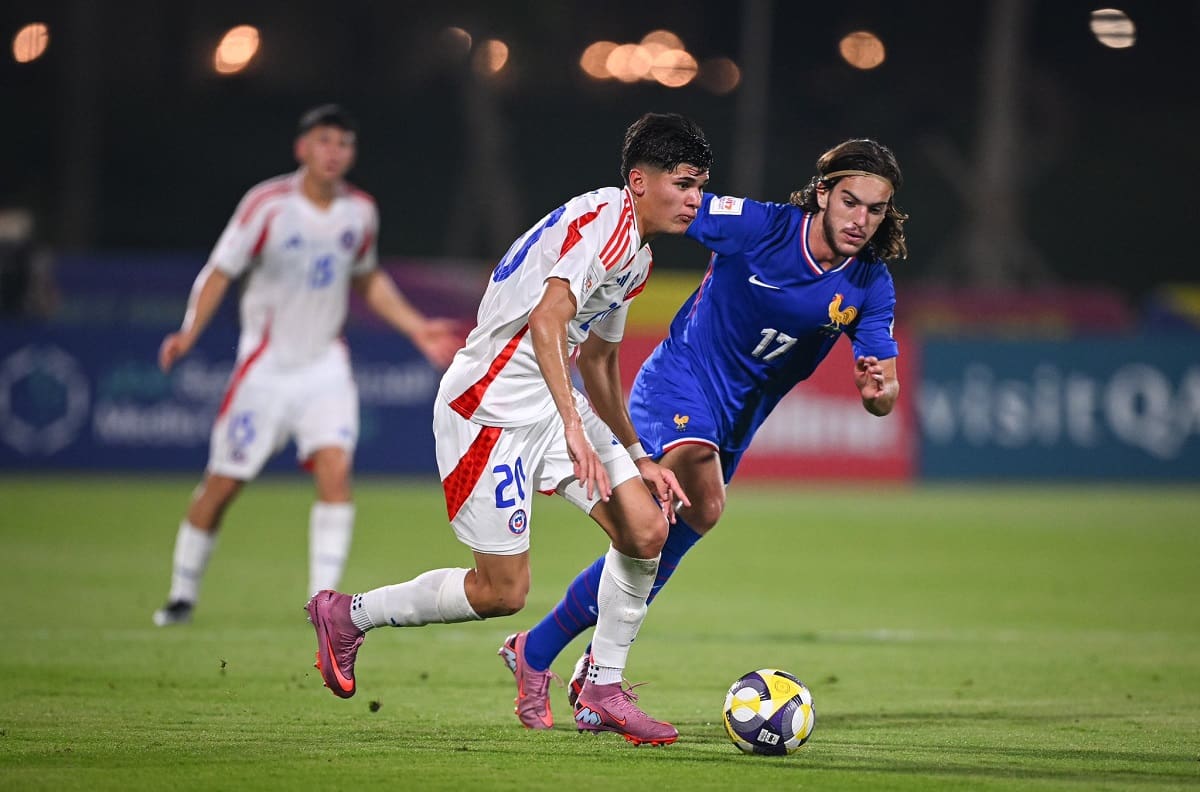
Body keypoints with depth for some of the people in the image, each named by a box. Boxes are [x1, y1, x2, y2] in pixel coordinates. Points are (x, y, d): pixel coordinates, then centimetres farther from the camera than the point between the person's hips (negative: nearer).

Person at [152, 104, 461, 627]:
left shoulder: (360, 211, 2)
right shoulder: (267, 205, -12)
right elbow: (220, 272, -8)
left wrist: (417, 328, 12)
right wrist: (190, 332, -22)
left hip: (326, 364, 3)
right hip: (266, 364, -3)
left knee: (335, 467, -18)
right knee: (223, 483, 0)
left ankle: (323, 596, -15)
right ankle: (183, 593, 18)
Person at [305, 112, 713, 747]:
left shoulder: (637, 256, 14)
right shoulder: (602, 220, -18)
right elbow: (546, 320, -30)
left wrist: (638, 458, 21)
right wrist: (573, 429, -35)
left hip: (551, 403, 10)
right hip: (489, 410, -9)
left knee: (647, 528, -5)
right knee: (502, 592, -5)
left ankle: (602, 691, 9)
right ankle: (347, 616, 16)